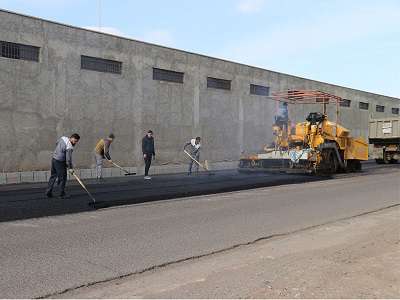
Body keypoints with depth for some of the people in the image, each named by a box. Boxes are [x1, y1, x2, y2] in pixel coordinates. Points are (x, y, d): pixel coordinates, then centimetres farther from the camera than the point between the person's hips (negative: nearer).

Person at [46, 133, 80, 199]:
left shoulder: (62, 138, 2)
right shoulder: (69, 147, -22)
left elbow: (57, 142, 23)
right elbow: (68, 159, -19)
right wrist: (71, 167, -7)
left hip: (54, 158, 9)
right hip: (60, 162, -9)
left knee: (53, 176, 17)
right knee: (62, 178, 1)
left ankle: (48, 192, 23)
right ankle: (62, 194, 6)